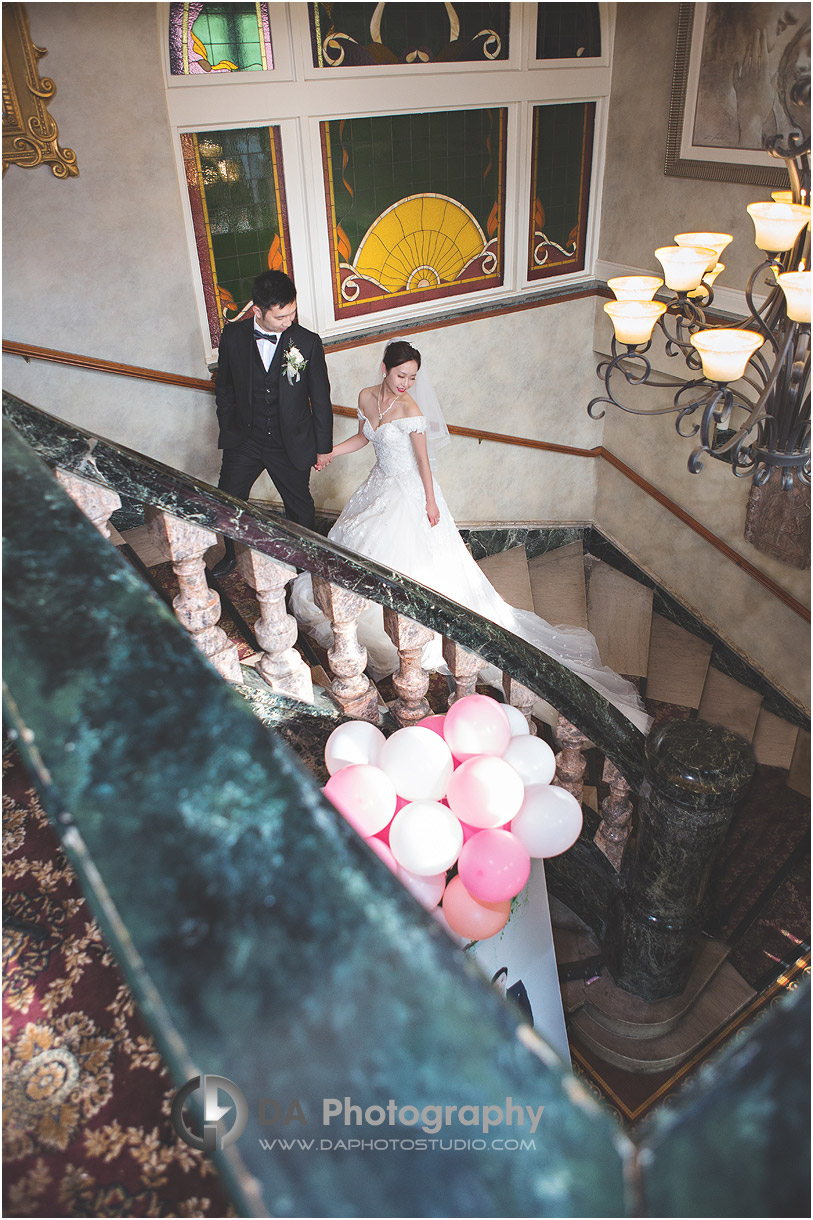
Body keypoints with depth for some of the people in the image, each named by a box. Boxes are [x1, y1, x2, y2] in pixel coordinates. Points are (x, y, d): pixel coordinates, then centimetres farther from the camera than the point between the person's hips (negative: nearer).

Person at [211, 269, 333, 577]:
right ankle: (230, 556, 37)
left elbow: (320, 398, -5)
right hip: (244, 440, 2)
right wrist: (228, 430, 10)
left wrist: (323, 446, 0)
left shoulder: (308, 342, -14)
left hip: (291, 444, -1)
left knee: (300, 507, 15)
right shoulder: (233, 337, -10)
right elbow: (224, 388, 6)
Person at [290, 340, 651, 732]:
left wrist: (430, 501, -16)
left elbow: (423, 460, -17)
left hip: (409, 492, -8)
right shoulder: (366, 397, -3)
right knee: (359, 550, 22)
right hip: (380, 487, 8)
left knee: (410, 565, -5)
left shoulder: (410, 409, -22)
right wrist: (327, 453, 7)